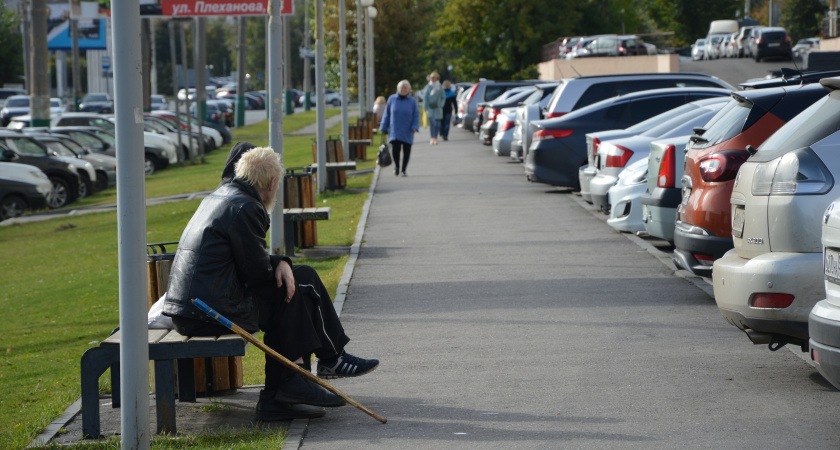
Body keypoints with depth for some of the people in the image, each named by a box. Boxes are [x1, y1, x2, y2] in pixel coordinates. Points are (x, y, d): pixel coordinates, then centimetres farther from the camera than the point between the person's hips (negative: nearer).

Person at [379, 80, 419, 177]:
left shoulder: (412, 101, 1)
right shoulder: (392, 99, 4)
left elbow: (416, 115, 1)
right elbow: (386, 114, 8)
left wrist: (415, 127, -14)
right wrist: (384, 128, 5)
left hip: (407, 132, 1)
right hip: (395, 131, 0)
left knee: (406, 151, 3)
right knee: (395, 149, -13)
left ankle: (403, 170, 18)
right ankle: (396, 166, 15)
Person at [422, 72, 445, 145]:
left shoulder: (440, 87, 6)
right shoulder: (428, 87, 1)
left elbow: (443, 98, 12)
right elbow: (425, 98, 2)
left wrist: (441, 105, -1)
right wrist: (426, 108, -3)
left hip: (437, 108, 2)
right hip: (430, 108, -2)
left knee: (437, 124, 3)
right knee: (432, 122, -14)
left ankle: (435, 138, 14)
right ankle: (433, 138, -15)